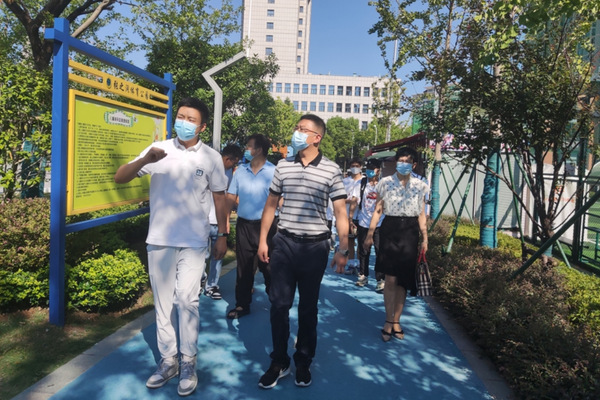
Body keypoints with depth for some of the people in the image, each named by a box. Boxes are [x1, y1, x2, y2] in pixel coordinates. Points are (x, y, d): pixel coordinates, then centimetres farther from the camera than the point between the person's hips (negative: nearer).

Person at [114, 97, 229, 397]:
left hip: (194, 242, -2)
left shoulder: (211, 157, -1)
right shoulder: (158, 150, -1)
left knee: (186, 300, -4)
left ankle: (188, 362, 14)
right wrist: (145, 161, -24)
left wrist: (223, 235, 5)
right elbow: (119, 178, -5)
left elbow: (219, 197, 6)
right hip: (159, 239, 2)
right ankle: (168, 360, 25)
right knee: (163, 301, 10)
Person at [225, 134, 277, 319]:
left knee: (268, 266, 6)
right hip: (244, 225, 4)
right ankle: (242, 305, 24)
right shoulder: (240, 171, 6)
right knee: (243, 267, 11)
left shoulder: (273, 172, -7)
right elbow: (230, 197, 7)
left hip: (266, 225, -4)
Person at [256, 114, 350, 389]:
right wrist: (263, 240, 7)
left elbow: (340, 212, -2)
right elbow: (271, 204, 10)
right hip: (283, 243, 2)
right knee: (279, 304, 6)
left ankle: (304, 362, 28)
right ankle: (279, 362, 23)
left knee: (308, 306, 11)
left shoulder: (331, 170, -4)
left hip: (315, 246, -2)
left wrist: (343, 250, -5)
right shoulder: (283, 165, 4)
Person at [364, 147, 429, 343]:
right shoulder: (385, 183, 2)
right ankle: (389, 321, 11)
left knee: (403, 280, 7)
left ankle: (396, 321, 20)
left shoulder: (420, 186, 7)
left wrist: (424, 239, 7)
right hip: (390, 229, -2)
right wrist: (370, 234, -2)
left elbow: (422, 214, 10)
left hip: (410, 232, 2)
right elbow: (378, 210, 2)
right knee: (390, 279, -3)